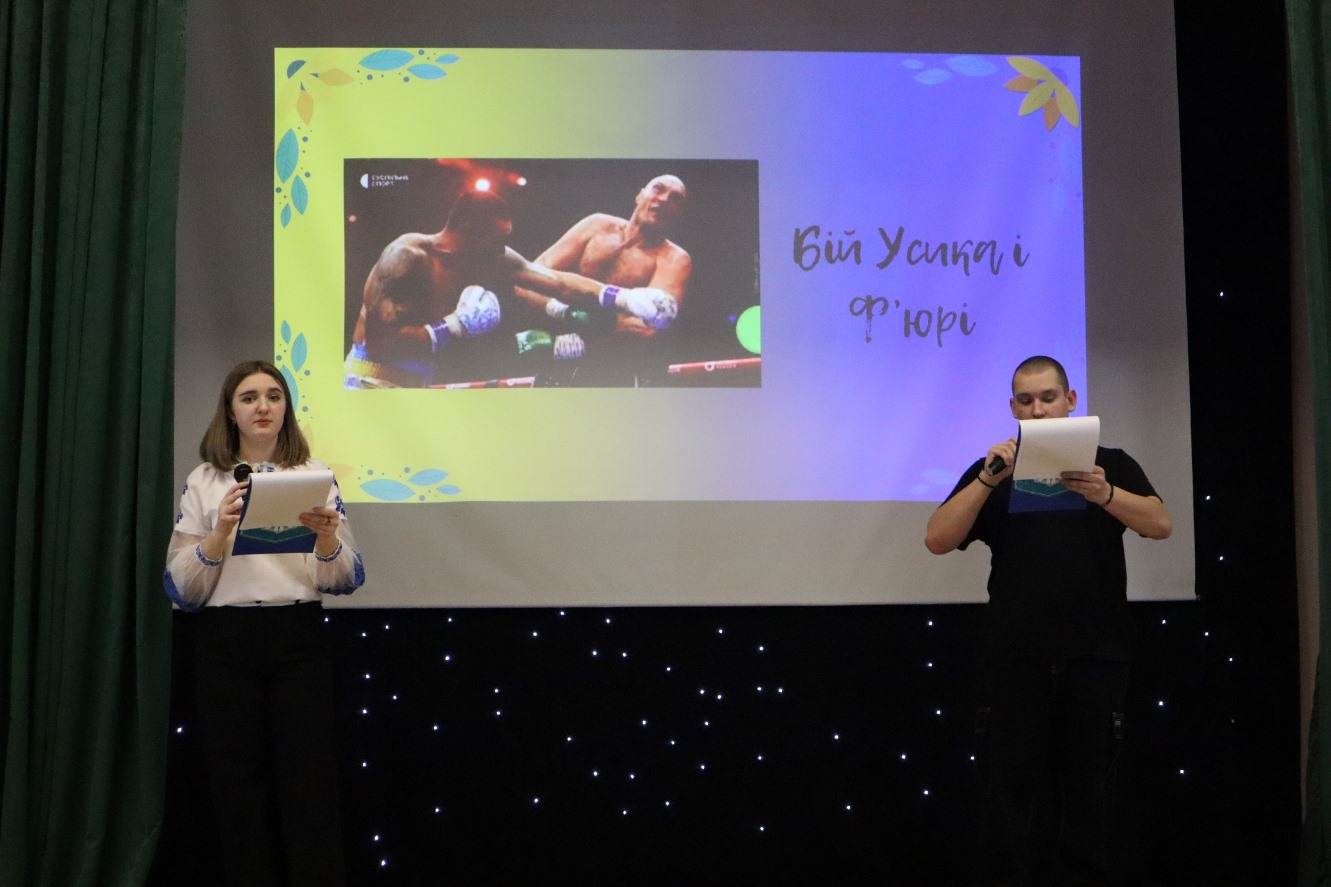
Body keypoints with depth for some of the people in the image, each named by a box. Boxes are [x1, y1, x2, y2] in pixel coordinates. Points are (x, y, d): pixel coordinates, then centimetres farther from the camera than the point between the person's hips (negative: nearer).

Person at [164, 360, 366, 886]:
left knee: (308, 788, -4)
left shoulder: (315, 476, 7)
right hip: (225, 644, 1)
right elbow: (180, 590, 1)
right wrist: (219, 534, -15)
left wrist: (327, 537, -16)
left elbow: (345, 582, 4)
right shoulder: (204, 482, 7)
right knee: (240, 788, 3)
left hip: (299, 639, 0)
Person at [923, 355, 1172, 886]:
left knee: (1087, 788, 4)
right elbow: (937, 540, 0)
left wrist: (1103, 494, -23)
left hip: (1095, 656, 0)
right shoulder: (994, 471, 11)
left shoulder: (1111, 465, 10)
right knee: (1009, 789, 1)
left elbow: (1160, 524, -5)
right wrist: (988, 479, -13)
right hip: (1014, 658, 0)